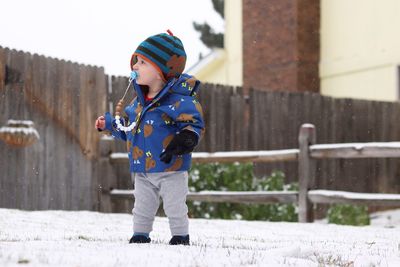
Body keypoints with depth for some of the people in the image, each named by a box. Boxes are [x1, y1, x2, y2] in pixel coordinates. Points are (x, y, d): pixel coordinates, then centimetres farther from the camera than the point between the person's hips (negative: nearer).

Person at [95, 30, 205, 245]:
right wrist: (109, 124, 17)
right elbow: (129, 130, 20)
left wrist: (185, 139, -37)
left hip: (171, 170, -7)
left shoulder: (178, 100, -17)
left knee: (175, 209, 4)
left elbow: (194, 124, -20)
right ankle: (140, 236, 27)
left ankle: (180, 237, 17)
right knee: (142, 209, 15)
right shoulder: (139, 102, 7)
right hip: (142, 171, 7)